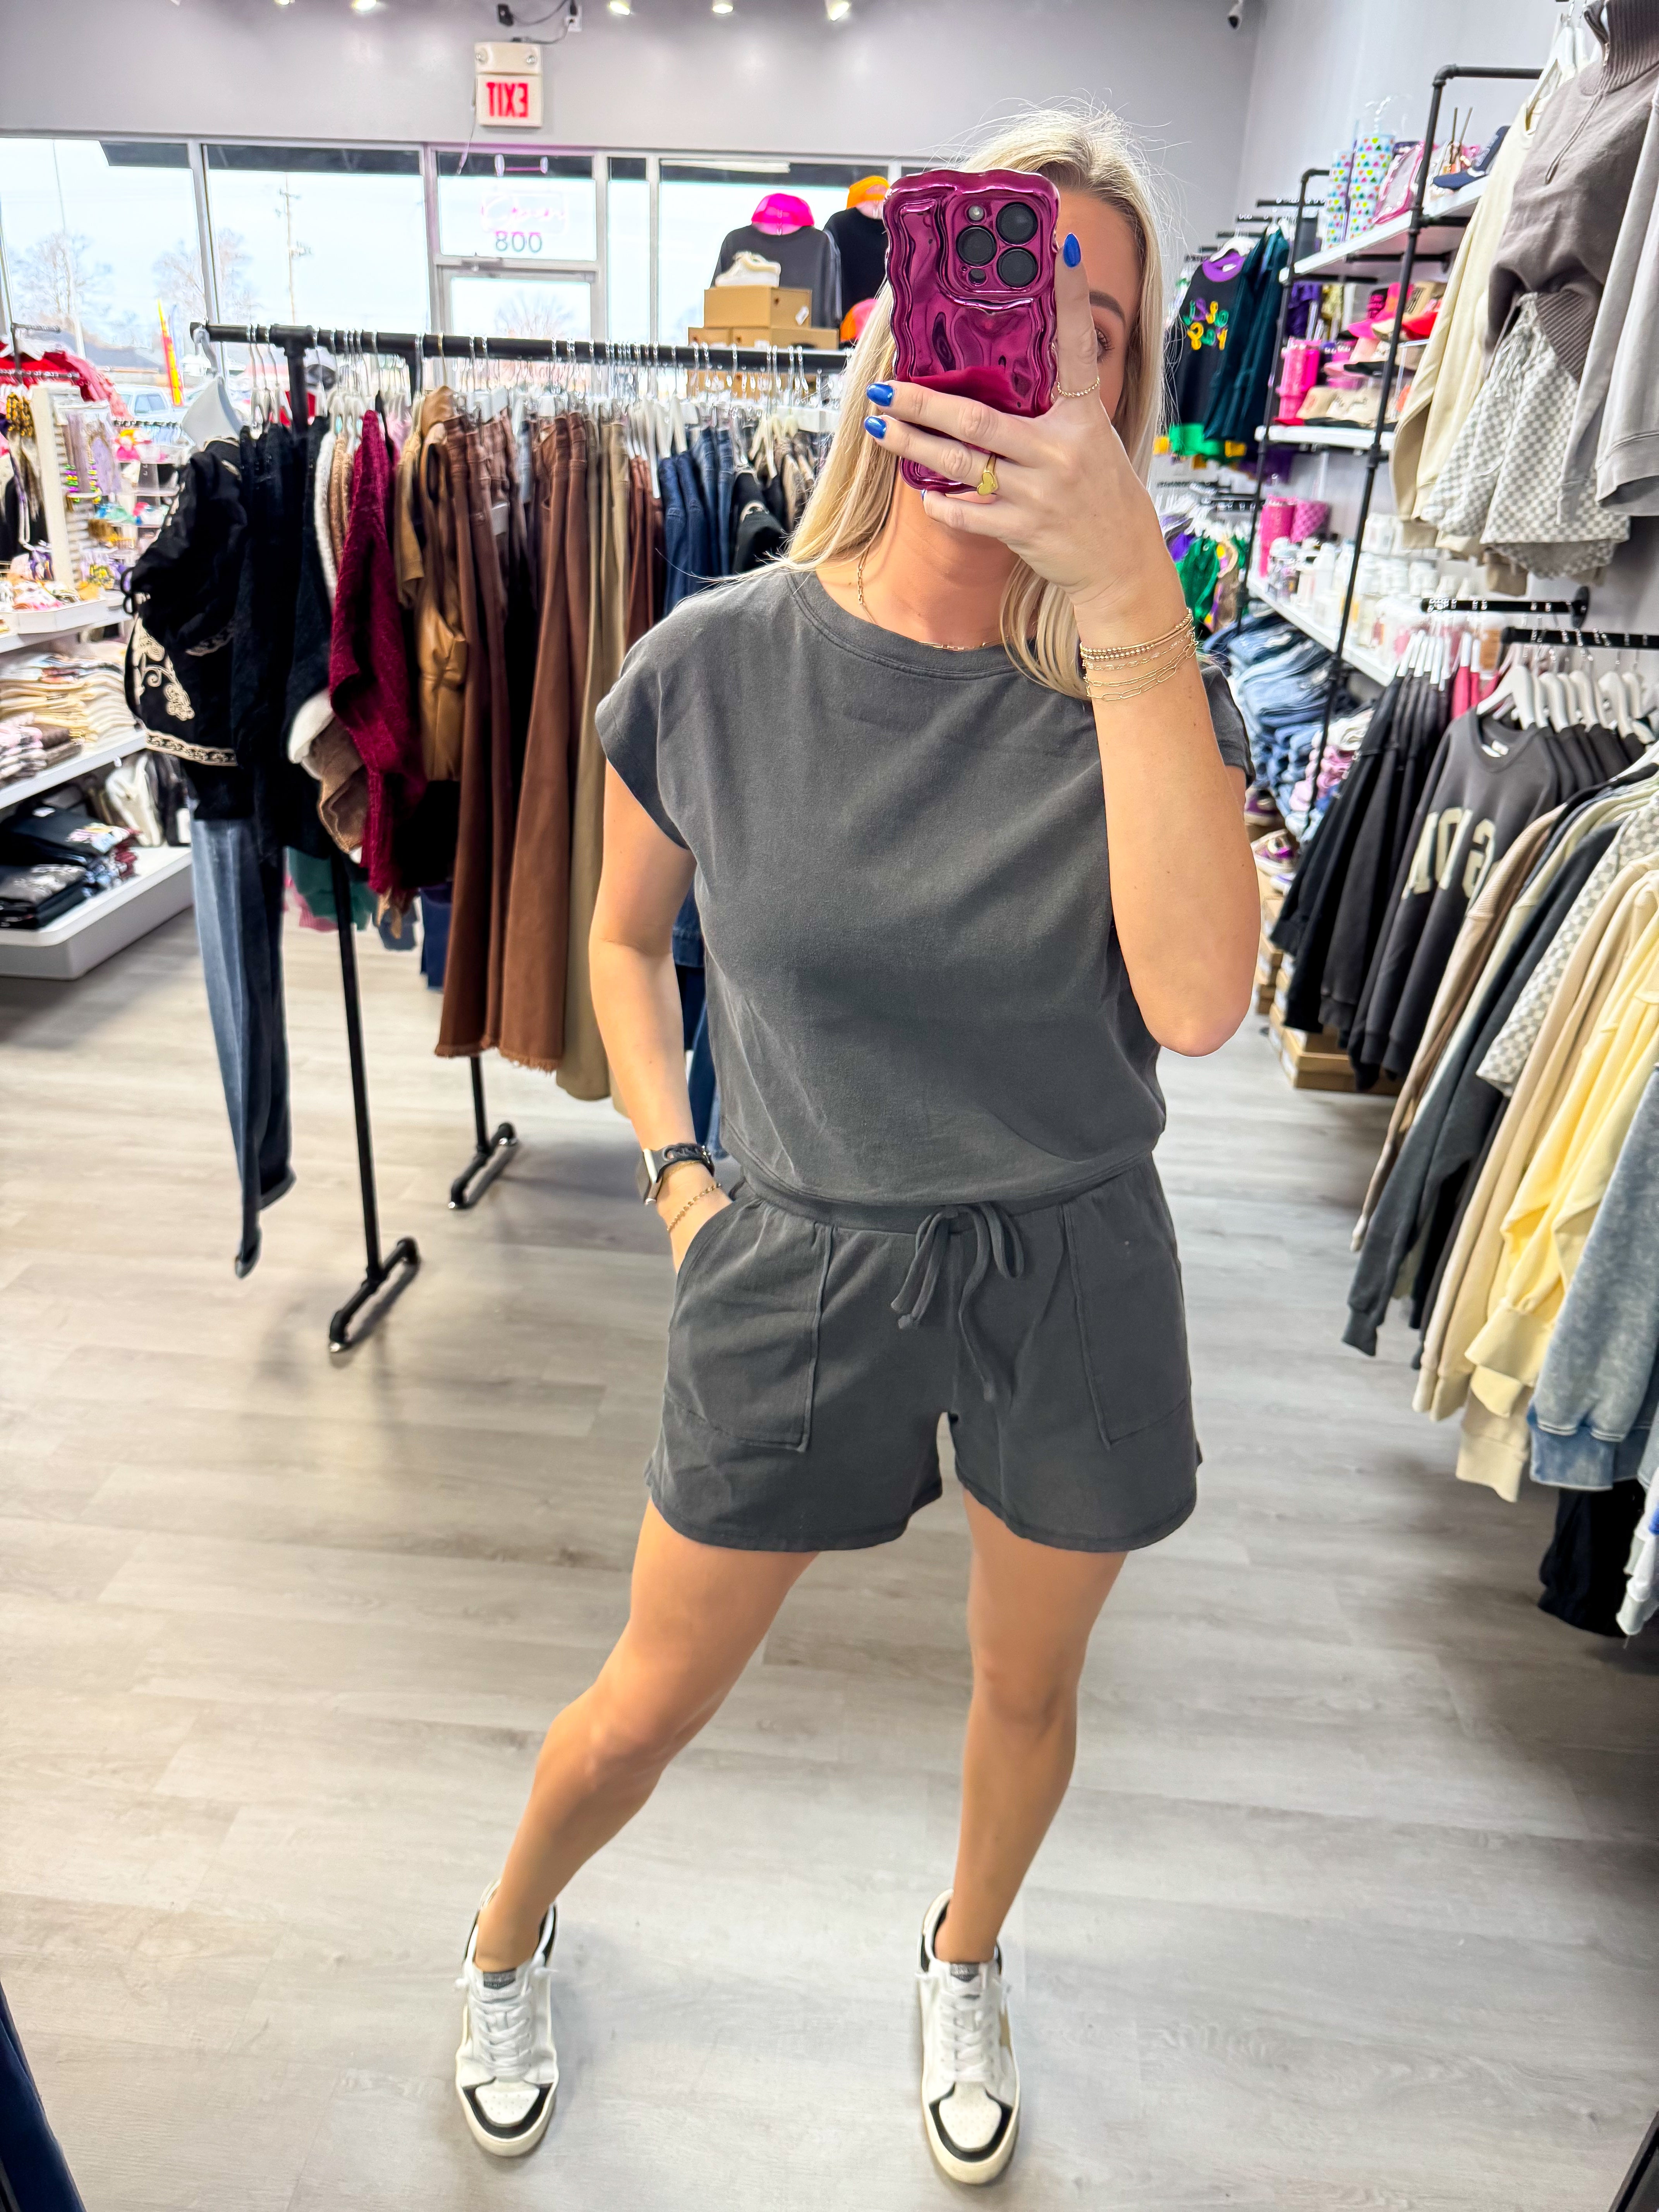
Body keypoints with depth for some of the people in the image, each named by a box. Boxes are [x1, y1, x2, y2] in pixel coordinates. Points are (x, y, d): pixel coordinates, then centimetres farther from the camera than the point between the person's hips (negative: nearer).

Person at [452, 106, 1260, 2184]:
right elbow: (625, 938, 7)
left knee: (1028, 1689, 24)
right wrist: (676, 1171, -3)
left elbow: (1197, 1001, -29)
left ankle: (966, 1960, 59)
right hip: (798, 1268, 0)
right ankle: (507, 1943, 54)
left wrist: (1125, 593, -35)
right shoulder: (717, 663, -10)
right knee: (648, 1707, 17)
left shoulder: (1144, 680, -10)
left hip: (1076, 1273, 1)